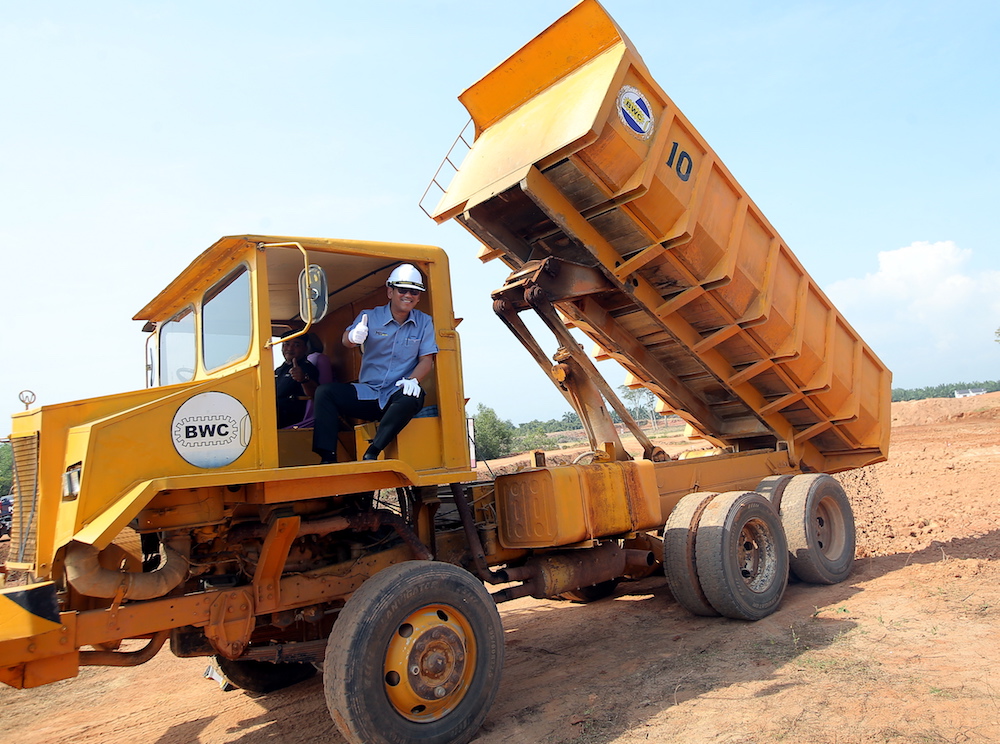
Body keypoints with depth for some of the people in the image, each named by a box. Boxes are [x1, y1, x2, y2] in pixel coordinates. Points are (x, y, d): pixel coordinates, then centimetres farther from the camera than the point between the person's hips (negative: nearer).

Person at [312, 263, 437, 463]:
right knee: (325, 392, -18)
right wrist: (353, 336, -40)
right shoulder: (370, 317, 3)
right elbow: (346, 340, -14)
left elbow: (427, 359, 0)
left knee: (413, 397, -36)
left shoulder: (424, 322, 6)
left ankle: (371, 455, -31)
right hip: (367, 393, 2)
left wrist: (413, 380, -21)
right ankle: (328, 458, -22)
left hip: (397, 395, -1)